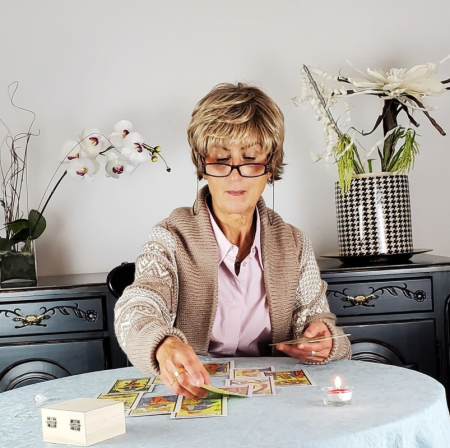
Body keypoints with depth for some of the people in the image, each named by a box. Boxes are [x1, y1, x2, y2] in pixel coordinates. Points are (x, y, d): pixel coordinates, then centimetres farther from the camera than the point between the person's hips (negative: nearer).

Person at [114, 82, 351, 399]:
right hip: (192, 395, -2)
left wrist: (324, 341, -14)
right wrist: (164, 346, -43)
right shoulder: (171, 240, -4)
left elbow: (316, 318, 11)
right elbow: (136, 310, -20)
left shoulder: (294, 245, 7)